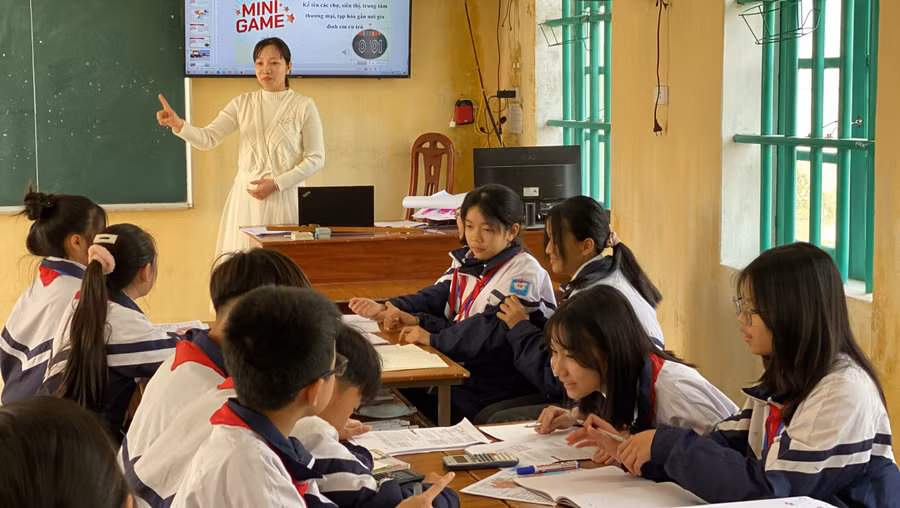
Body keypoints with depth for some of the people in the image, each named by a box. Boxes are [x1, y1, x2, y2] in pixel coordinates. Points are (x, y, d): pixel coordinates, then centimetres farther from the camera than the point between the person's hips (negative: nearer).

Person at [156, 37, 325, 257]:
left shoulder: (304, 106, -2)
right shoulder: (242, 104, 6)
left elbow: (315, 158, -3)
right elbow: (207, 139, -2)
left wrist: (276, 184, -12)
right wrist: (178, 125, -22)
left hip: (284, 196, -3)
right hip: (246, 195, 3)